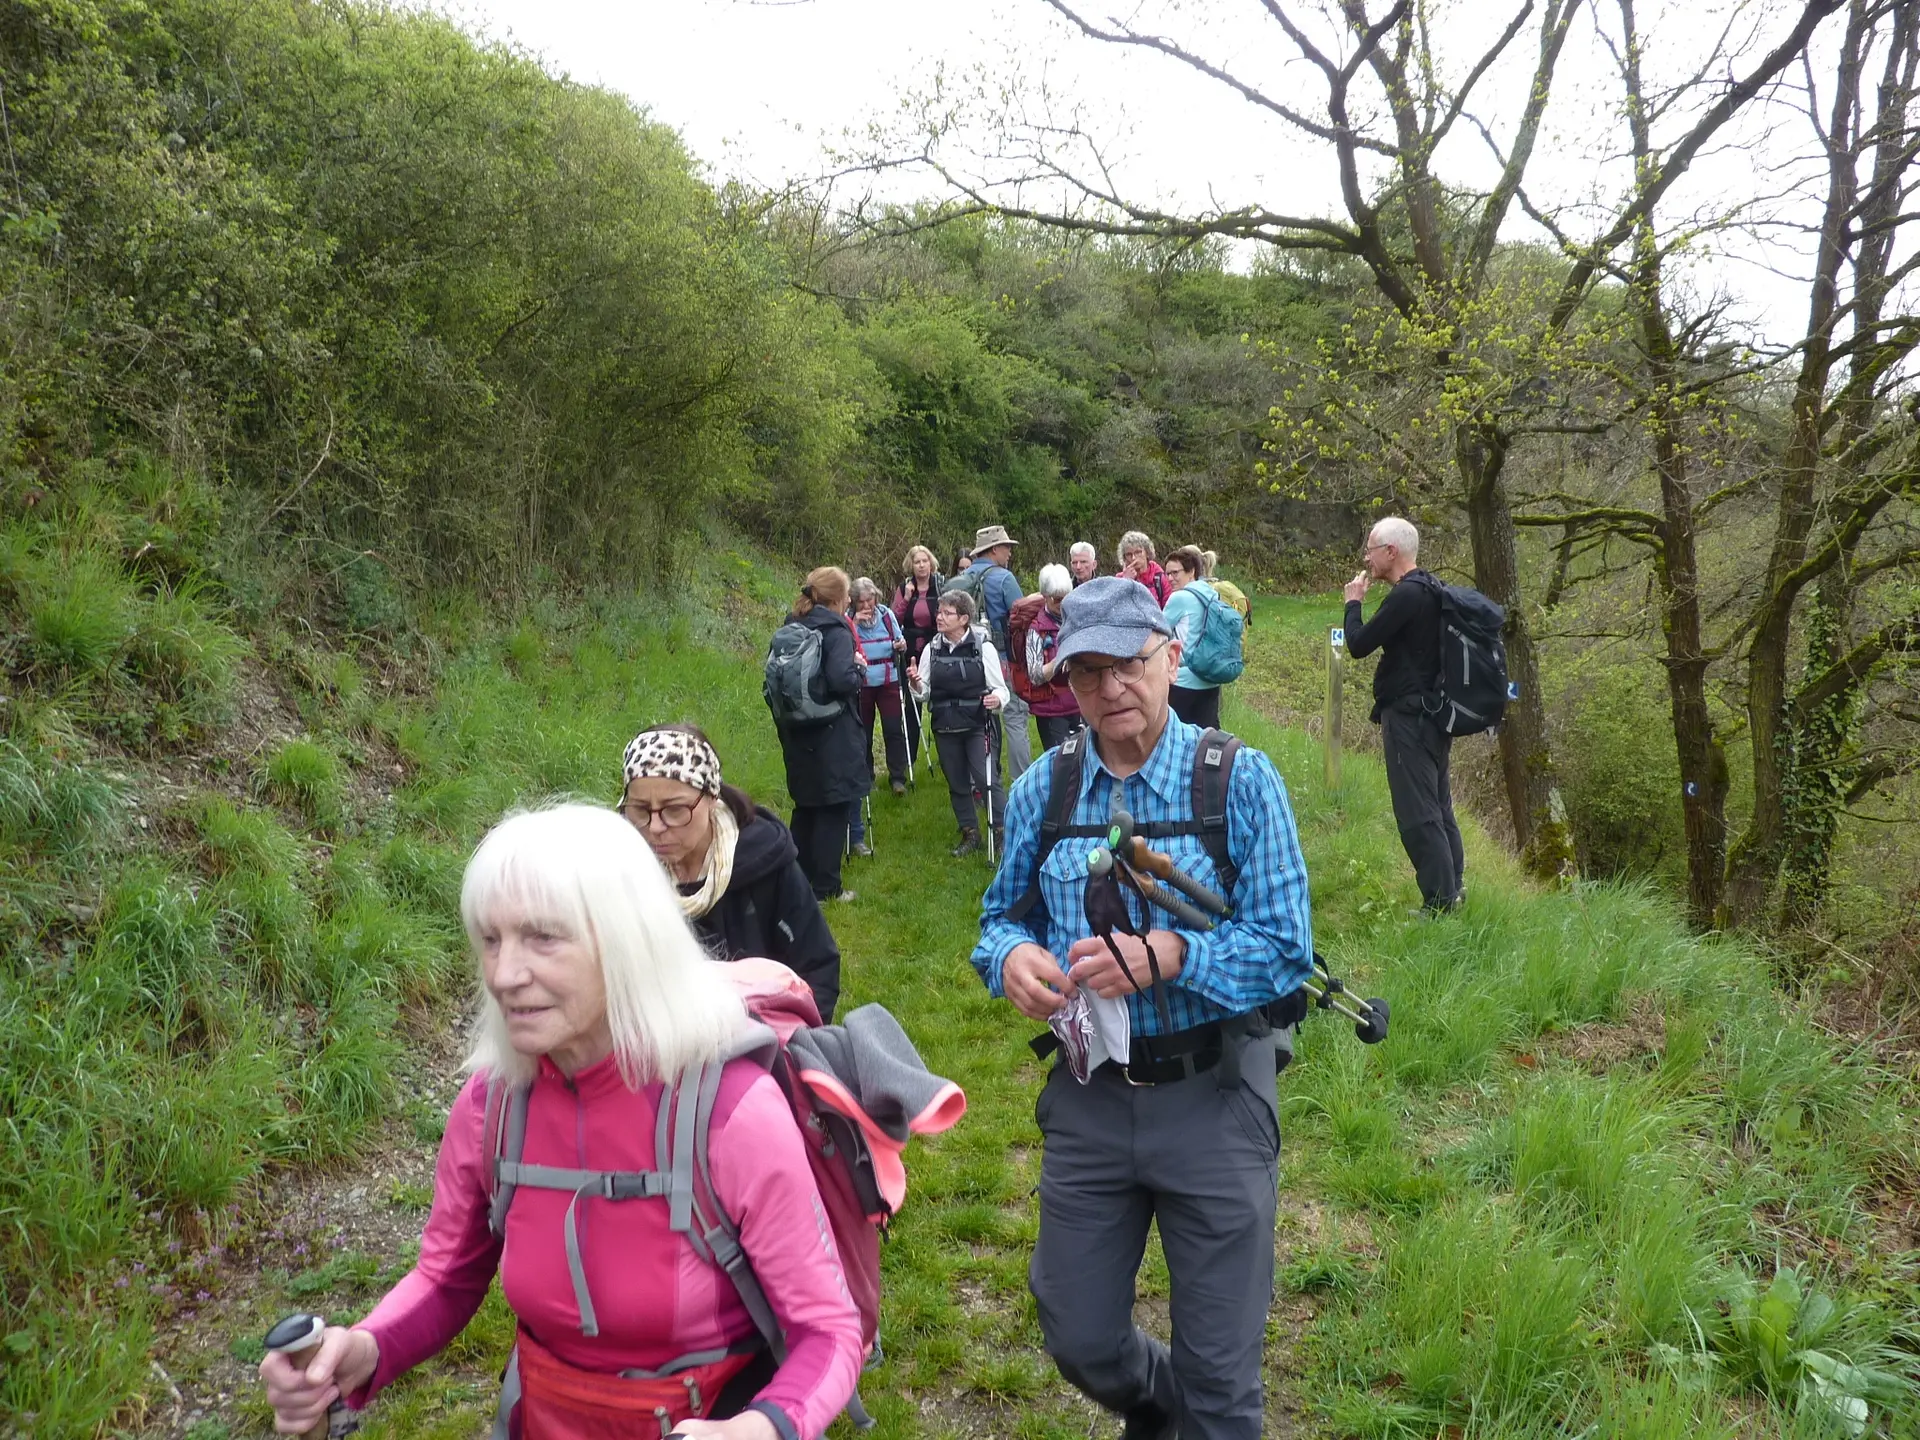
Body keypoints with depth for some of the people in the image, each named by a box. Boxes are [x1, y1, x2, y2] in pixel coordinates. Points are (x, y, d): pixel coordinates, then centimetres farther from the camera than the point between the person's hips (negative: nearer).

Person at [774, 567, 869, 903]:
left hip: (798, 734, 8)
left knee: (805, 806, 19)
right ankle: (826, 887, 8)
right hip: (833, 735, -8)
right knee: (834, 811, 2)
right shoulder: (836, 631, -15)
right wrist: (859, 669, -8)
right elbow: (841, 680, -26)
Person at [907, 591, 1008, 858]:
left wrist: (996, 698, -26)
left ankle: (1002, 832, 1)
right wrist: (916, 684, -12)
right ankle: (970, 834, 26)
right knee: (957, 783, 12)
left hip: (977, 726, -4)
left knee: (987, 778, -12)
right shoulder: (932, 649, 5)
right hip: (944, 728, 5)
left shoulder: (983, 647, -7)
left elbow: (1000, 687, -4)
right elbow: (924, 692, 10)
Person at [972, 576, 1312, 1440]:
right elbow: (1002, 914, 9)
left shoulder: (1239, 781, -10)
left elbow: (1285, 950, -13)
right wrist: (1011, 957, -14)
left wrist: (1172, 955, -29)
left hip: (1212, 1098, -3)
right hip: (1087, 1098, 3)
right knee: (1079, 1344, 18)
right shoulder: (1042, 792, -1)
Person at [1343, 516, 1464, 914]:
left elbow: (1358, 645, -16)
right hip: (1435, 713, 10)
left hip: (1409, 717, -10)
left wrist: (1353, 602, -3)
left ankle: (1439, 904, -4)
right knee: (1438, 808, 16)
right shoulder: (1431, 590, 13)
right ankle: (1451, 892, 24)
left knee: (1417, 814, -7)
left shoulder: (1407, 595, -18)